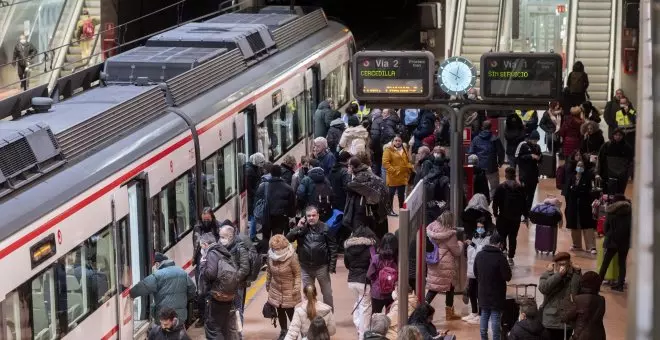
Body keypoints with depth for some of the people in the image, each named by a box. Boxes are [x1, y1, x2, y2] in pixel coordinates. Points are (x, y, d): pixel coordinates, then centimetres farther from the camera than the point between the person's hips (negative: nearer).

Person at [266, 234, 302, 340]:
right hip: (276, 289, 4)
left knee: (290, 311, 0)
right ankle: (283, 331, 34)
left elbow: (297, 273, -14)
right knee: (280, 311, 16)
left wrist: (296, 288, -16)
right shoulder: (271, 255, -11)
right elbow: (269, 271, 6)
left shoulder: (291, 257, -24)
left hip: (289, 290, -4)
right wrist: (268, 283, 13)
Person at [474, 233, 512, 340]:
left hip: (483, 293, 5)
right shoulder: (500, 257, -20)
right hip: (496, 294, -5)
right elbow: (507, 277, -17)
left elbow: (475, 272, 11)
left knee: (484, 316, 15)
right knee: (495, 317, 1)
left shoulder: (479, 255, 0)